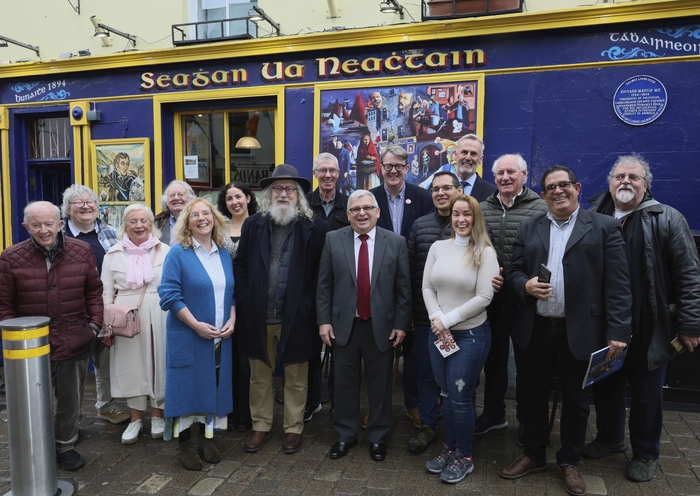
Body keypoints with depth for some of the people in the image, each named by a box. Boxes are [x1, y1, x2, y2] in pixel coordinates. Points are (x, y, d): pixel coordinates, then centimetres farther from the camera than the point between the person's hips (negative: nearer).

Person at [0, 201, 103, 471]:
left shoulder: (82, 251, -2)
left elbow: (94, 292, 7)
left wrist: (94, 324, 0)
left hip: (74, 344, 2)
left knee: (70, 400, 15)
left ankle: (65, 446, 35)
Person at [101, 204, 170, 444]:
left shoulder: (165, 251, 1)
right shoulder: (114, 254, 5)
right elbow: (106, 293, 7)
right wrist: (107, 325, 3)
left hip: (159, 319, -1)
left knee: (157, 364, 7)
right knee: (131, 366, 8)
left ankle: (157, 415, 26)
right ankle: (136, 419, 25)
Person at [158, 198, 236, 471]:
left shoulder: (224, 254, 9)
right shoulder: (178, 254, -6)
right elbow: (169, 294, -12)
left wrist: (232, 320, -3)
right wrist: (197, 325, -18)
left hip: (221, 337, 5)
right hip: (189, 336, -5)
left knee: (214, 386, 11)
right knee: (189, 385, 3)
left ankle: (206, 436, 27)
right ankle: (187, 443, 19)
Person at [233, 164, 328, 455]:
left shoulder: (315, 228, -3)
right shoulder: (253, 225, 6)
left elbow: (322, 272, -3)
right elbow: (240, 265, 8)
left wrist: (310, 305, -8)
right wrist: (245, 299, 0)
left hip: (297, 319, -2)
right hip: (258, 317, 3)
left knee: (296, 379, 11)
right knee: (260, 377, 16)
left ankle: (293, 428, 29)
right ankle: (261, 426, 33)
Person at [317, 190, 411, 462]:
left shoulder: (396, 242, -3)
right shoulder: (333, 239, -1)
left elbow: (403, 287, -1)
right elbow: (324, 285, 1)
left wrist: (401, 324, -4)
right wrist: (324, 320, -3)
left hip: (381, 326, 0)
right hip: (343, 325, 1)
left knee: (380, 384, 12)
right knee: (345, 383, 13)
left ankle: (378, 437, 32)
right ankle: (345, 435, 32)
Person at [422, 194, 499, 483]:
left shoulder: (485, 252, -8)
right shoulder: (437, 247, 3)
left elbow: (484, 297, -13)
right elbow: (427, 288, 3)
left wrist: (448, 320, -14)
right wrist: (437, 321, -11)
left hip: (471, 334, -4)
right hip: (438, 333, 4)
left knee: (461, 398, 5)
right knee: (446, 395, 15)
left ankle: (464, 457, 25)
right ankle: (449, 448, 34)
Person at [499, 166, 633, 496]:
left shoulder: (604, 227, -2)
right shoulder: (528, 228, 8)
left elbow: (617, 283, -7)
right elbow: (514, 271, 8)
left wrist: (618, 331, -13)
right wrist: (526, 285, -15)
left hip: (580, 331, -2)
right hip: (536, 329, 3)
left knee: (575, 400, 13)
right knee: (533, 395, 15)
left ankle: (569, 462, 33)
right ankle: (533, 455, 34)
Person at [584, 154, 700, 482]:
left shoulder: (667, 219, -5)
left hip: (649, 328, -2)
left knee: (646, 393, 13)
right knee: (605, 386, 17)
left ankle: (646, 454, 33)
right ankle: (609, 438, 40)